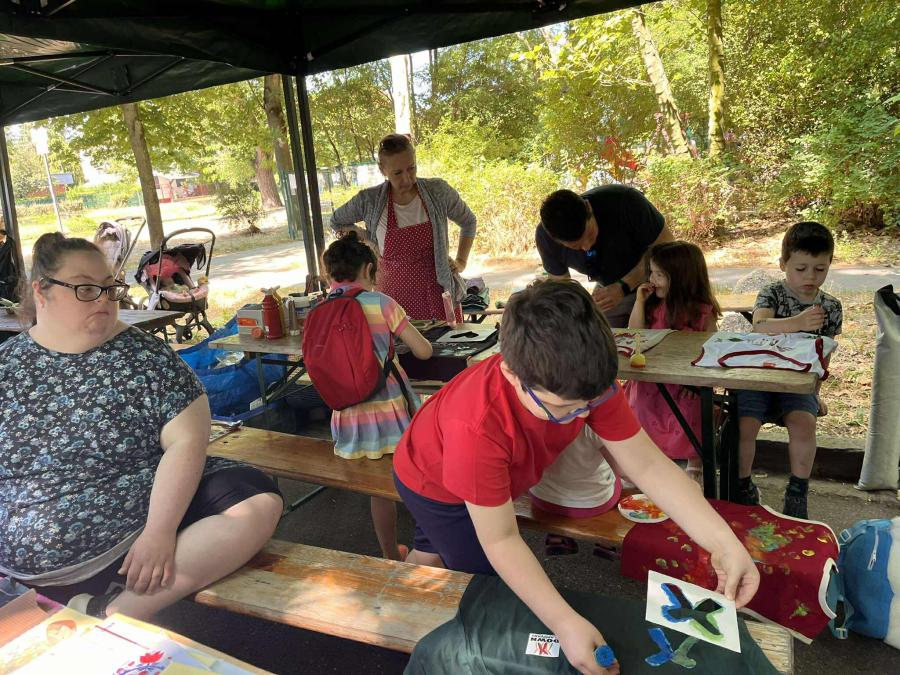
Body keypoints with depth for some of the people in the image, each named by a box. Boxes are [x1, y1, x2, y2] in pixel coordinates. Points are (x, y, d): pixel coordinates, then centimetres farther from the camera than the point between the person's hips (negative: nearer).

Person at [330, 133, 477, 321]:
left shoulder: (438, 191, -4)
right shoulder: (369, 201, -6)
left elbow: (468, 222, 14)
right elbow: (337, 223, 14)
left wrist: (461, 261, 6)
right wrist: (368, 240, 4)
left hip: (439, 294, 1)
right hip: (395, 297, -1)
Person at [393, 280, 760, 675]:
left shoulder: (583, 381, -34)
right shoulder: (476, 426, -49)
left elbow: (648, 465, -27)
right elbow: (500, 540, -38)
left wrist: (723, 542, -35)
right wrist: (564, 623, -44)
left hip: (495, 476, 5)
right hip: (433, 486, -5)